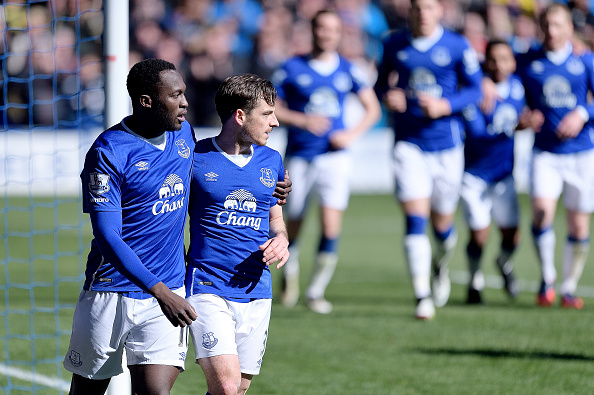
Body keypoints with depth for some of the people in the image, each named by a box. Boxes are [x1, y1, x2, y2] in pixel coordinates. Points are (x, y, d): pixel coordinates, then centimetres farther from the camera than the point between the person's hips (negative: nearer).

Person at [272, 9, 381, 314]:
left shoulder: (346, 70, 4)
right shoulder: (292, 68, -1)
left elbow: (372, 108, 11)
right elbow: (270, 108, 1)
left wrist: (352, 134, -5)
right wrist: (303, 121, -14)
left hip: (335, 155, 0)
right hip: (299, 157, 0)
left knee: (331, 226, -13)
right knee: (294, 225, 6)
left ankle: (316, 291, 2)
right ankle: (290, 271, 38)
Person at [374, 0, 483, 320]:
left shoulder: (457, 47, -3)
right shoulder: (394, 44, 5)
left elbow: (474, 90, 0)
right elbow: (382, 81, 17)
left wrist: (445, 106, -17)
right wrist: (387, 97, -7)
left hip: (445, 144, 0)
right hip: (408, 143, 0)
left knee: (442, 224, 10)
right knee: (415, 219, -14)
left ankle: (440, 267, 44)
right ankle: (422, 297, -14)